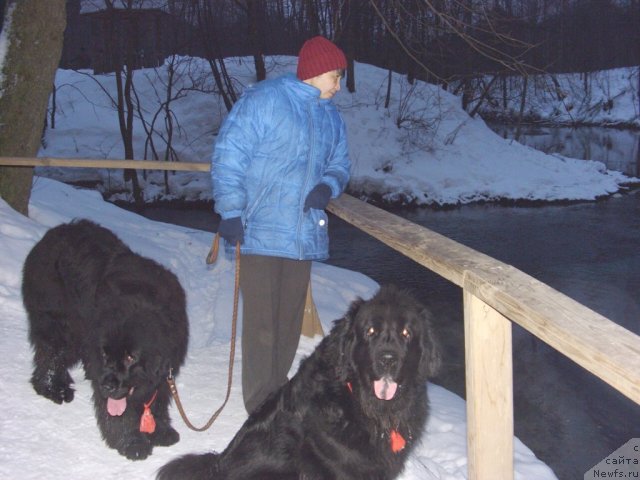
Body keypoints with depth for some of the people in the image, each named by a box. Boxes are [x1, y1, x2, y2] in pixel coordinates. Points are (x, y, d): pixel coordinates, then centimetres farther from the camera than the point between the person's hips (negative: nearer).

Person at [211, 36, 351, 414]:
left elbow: (340, 165, 21)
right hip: (260, 235, -6)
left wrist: (328, 187, -2)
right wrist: (231, 212, -16)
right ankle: (261, 408, 6)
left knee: (290, 323, 13)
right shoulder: (264, 100, -8)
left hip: (304, 236, 7)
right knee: (262, 324, -5)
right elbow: (228, 156, -11)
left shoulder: (331, 117, 13)